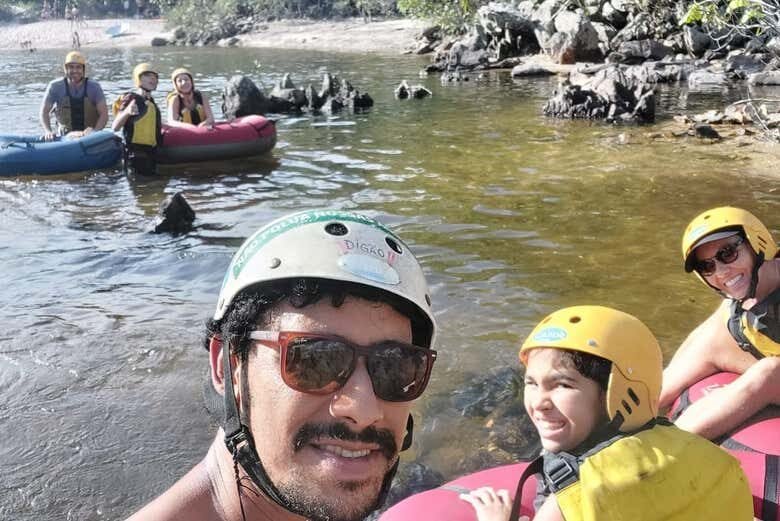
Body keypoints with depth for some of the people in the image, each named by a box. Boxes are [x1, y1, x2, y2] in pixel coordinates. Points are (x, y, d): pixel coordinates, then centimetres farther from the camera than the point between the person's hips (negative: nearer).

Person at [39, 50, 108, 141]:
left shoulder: (94, 87, -9)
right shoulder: (56, 87, -7)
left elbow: (104, 114, -12)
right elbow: (44, 112, -2)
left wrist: (94, 132, -28)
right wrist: (48, 131, -19)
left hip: (89, 134, 0)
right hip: (64, 136, 1)